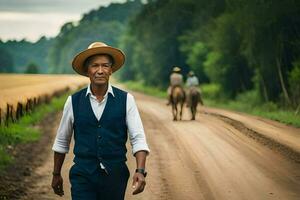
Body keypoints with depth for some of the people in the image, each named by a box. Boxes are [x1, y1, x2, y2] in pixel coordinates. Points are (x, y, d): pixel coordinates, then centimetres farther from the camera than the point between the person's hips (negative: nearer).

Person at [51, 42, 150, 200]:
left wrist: (140, 171, -20)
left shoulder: (126, 100, -2)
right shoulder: (73, 101, 1)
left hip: (115, 176, 0)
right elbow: (62, 142, 13)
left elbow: (138, 139, -6)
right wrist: (56, 174, 18)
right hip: (83, 176, 0)